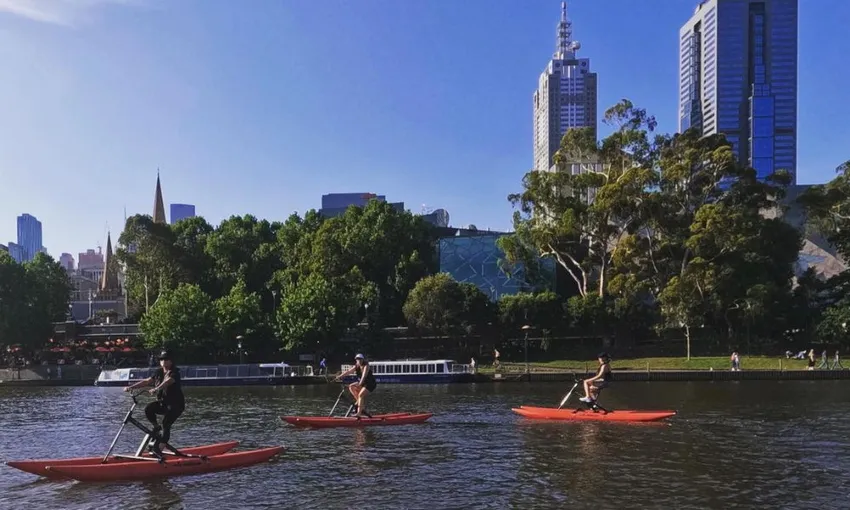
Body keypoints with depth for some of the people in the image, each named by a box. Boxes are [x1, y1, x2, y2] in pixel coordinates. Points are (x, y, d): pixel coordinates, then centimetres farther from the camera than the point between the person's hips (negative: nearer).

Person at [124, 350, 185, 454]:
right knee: (148, 409, -21)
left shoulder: (174, 373, -13)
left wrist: (156, 389, -51)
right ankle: (157, 428, 1)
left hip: (176, 404, -6)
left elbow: (167, 382, -33)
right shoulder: (158, 372, 8)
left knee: (166, 425, -21)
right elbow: (146, 381, 8)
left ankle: (158, 447, -12)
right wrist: (131, 387, -3)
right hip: (162, 402, 6)